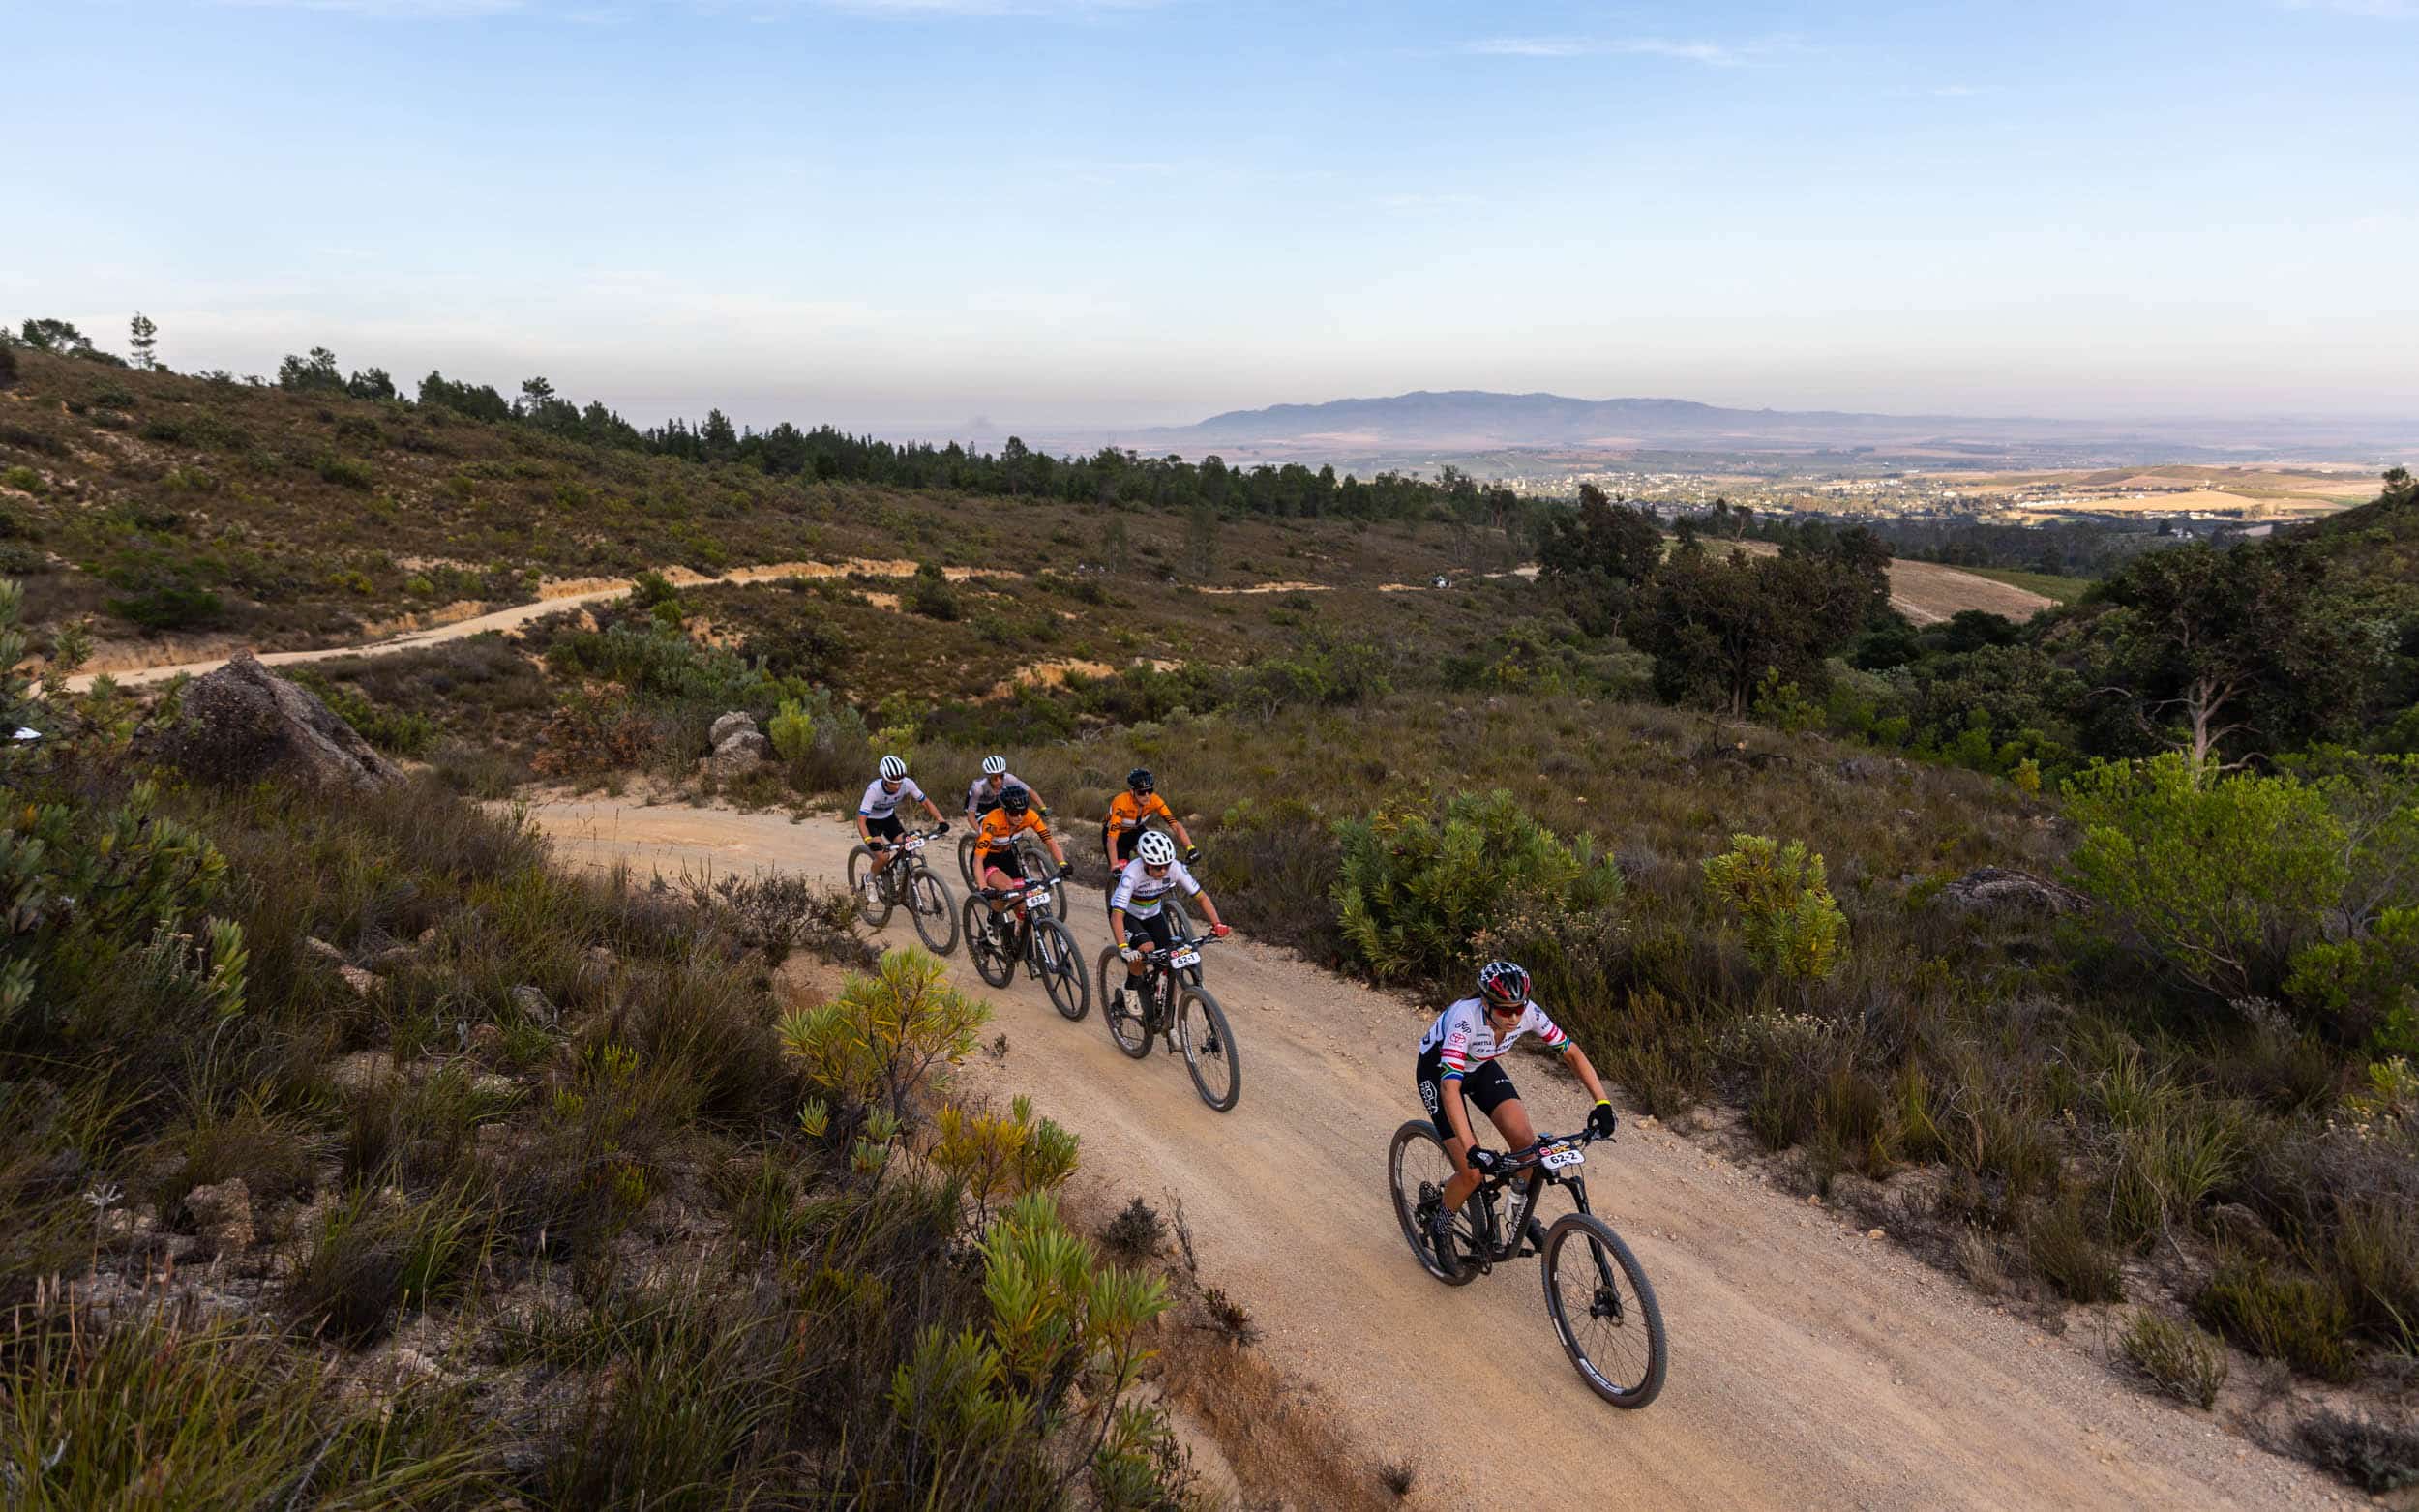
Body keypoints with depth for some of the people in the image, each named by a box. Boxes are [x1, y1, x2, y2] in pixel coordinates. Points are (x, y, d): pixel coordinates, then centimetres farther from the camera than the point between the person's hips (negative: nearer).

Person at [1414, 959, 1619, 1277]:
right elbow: (1450, 1089, -47)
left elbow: (1572, 1053, -15)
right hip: (1438, 1069, -5)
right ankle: (1441, 1226, 15)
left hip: (1480, 1067, 5)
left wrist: (1602, 1102, -26)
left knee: (1525, 1139, -17)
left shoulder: (1528, 1013, -26)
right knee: (1473, 1172, -14)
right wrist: (1472, 1150, -54)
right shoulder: (1465, 1019, -41)